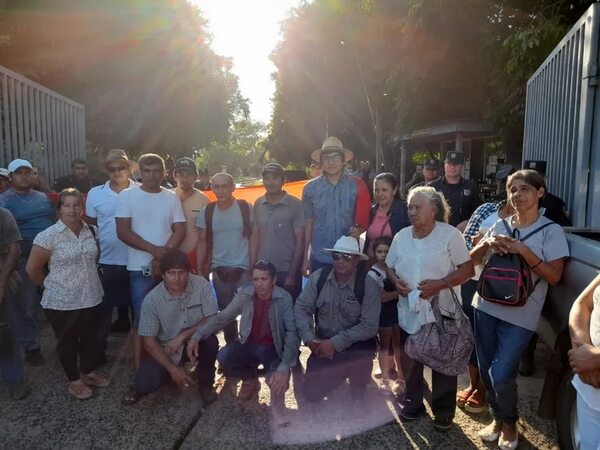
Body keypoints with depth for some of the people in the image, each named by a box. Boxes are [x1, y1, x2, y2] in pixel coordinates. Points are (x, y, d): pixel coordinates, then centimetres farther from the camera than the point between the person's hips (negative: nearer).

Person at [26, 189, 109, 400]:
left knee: (90, 337, 19)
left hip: (91, 297, 5)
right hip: (61, 301, -5)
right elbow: (33, 268, -9)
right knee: (67, 341, 13)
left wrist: (87, 277, 12)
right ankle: (74, 381, 30)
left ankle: (89, 372, 40)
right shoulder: (48, 236, -16)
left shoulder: (90, 231, 0)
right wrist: (52, 286, 1)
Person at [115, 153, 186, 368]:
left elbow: (180, 231, 2)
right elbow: (123, 232, -9)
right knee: (141, 319, 3)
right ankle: (139, 366, 13)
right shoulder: (127, 196, -2)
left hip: (168, 267, 3)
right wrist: (155, 250, -15)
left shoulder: (171, 197, 6)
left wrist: (163, 256, -12)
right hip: (140, 268, -2)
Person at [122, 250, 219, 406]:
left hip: (197, 342, 0)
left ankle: (205, 382, -2)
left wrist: (183, 336, -26)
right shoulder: (151, 300, -18)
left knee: (211, 341, -32)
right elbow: (149, 341, -13)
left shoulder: (201, 285, -17)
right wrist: (172, 369, -21)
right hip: (165, 348, 0)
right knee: (145, 384, -21)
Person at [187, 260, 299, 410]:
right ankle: (250, 379, 10)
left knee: (279, 379, -32)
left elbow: (292, 332, -26)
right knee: (224, 357, -24)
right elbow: (222, 317, -5)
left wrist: (285, 367, -39)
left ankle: (277, 391, 9)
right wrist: (196, 336, -18)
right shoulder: (244, 293, -11)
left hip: (274, 349, -4)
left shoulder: (284, 299, -20)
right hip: (249, 344, 4)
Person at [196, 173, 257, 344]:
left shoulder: (246, 208, -5)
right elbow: (202, 241, 5)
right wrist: (199, 270, 1)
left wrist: (254, 266, -8)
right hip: (219, 270, 2)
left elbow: (253, 237, -3)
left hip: (243, 268, -2)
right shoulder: (206, 211, 1)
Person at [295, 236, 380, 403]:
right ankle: (339, 376, 33)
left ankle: (357, 398, 0)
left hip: (356, 345, -3)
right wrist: (310, 339, -22)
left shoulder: (368, 285, -17)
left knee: (361, 356, -36)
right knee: (311, 394, -3)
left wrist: (335, 343, -25)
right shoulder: (318, 277, -8)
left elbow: (369, 326, -20)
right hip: (323, 345, 3)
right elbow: (301, 308, -7)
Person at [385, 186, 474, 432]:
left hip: (442, 312, -4)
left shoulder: (450, 234, -12)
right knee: (410, 362, 18)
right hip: (410, 313, 4)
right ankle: (413, 402, 40)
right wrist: (397, 282, -11)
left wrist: (439, 284, -25)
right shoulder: (401, 236, 2)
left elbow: (467, 269, -13)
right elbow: (390, 267, 10)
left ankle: (443, 411, 31)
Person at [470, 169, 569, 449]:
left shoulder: (551, 231, -4)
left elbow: (554, 276, -11)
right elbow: (473, 260, 8)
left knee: (501, 374, -7)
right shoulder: (500, 226, 7)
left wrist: (524, 251, -21)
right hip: (486, 307, 4)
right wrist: (487, 243, -12)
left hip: (520, 315, -4)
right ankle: (497, 417, 36)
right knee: (486, 370, 12)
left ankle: (509, 422, 23)